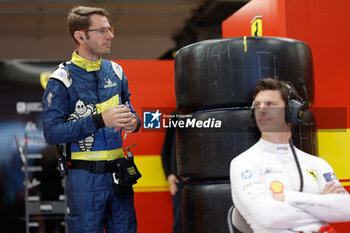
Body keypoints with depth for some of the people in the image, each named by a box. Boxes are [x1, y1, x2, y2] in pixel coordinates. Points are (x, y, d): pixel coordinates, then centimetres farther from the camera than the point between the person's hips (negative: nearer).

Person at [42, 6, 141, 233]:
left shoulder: (115, 71, 9)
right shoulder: (62, 80, -8)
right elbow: (52, 132, -14)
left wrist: (133, 121, -6)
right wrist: (99, 121, -23)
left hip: (117, 172, 5)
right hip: (84, 177, -5)